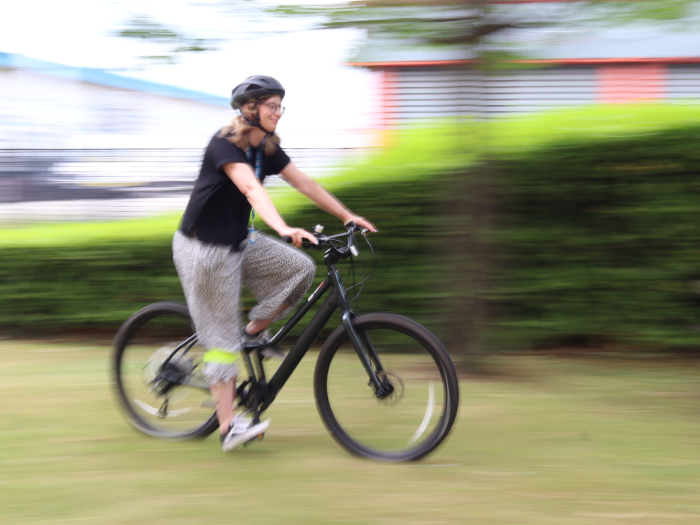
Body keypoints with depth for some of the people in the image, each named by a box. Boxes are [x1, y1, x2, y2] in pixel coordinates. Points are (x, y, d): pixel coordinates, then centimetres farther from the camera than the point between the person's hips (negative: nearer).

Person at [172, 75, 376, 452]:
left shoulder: (267, 149, 3)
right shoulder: (224, 145, -22)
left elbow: (304, 183, 7)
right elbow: (252, 189, -37)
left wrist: (347, 216, 3)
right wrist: (283, 229, -51)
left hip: (239, 242, 8)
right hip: (204, 248, -8)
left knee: (301, 269, -9)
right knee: (221, 335, -6)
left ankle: (253, 332, 8)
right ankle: (229, 425, -2)